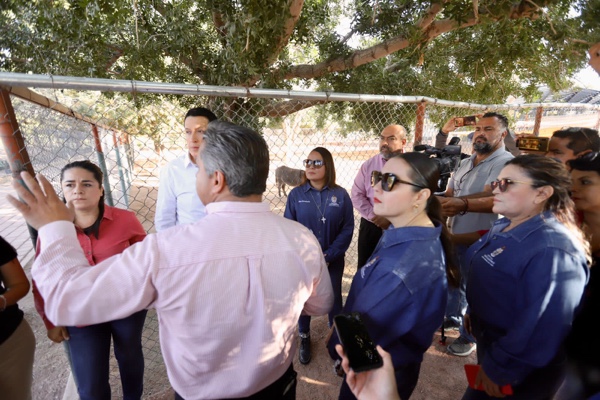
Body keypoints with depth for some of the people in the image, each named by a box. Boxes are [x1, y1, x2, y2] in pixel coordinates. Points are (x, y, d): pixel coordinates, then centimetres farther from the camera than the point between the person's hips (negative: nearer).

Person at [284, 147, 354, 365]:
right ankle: (304, 338, 43)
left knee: (334, 300, 16)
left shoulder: (340, 195, -8)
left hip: (333, 261, 0)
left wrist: (328, 256, -14)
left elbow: (347, 229, -8)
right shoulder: (296, 194, -8)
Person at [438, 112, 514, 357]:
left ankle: (469, 336, 25)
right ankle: (452, 318, 42)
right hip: (454, 235, 7)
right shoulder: (465, 163, 11)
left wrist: (463, 204, -46)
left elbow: (496, 200, -29)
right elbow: (449, 194, 12)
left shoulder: (506, 163, -14)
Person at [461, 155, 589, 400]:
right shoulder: (504, 227, -1)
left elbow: (542, 328, -30)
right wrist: (472, 311, 16)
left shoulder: (551, 250, -31)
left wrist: (497, 369, -21)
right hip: (490, 341, 8)